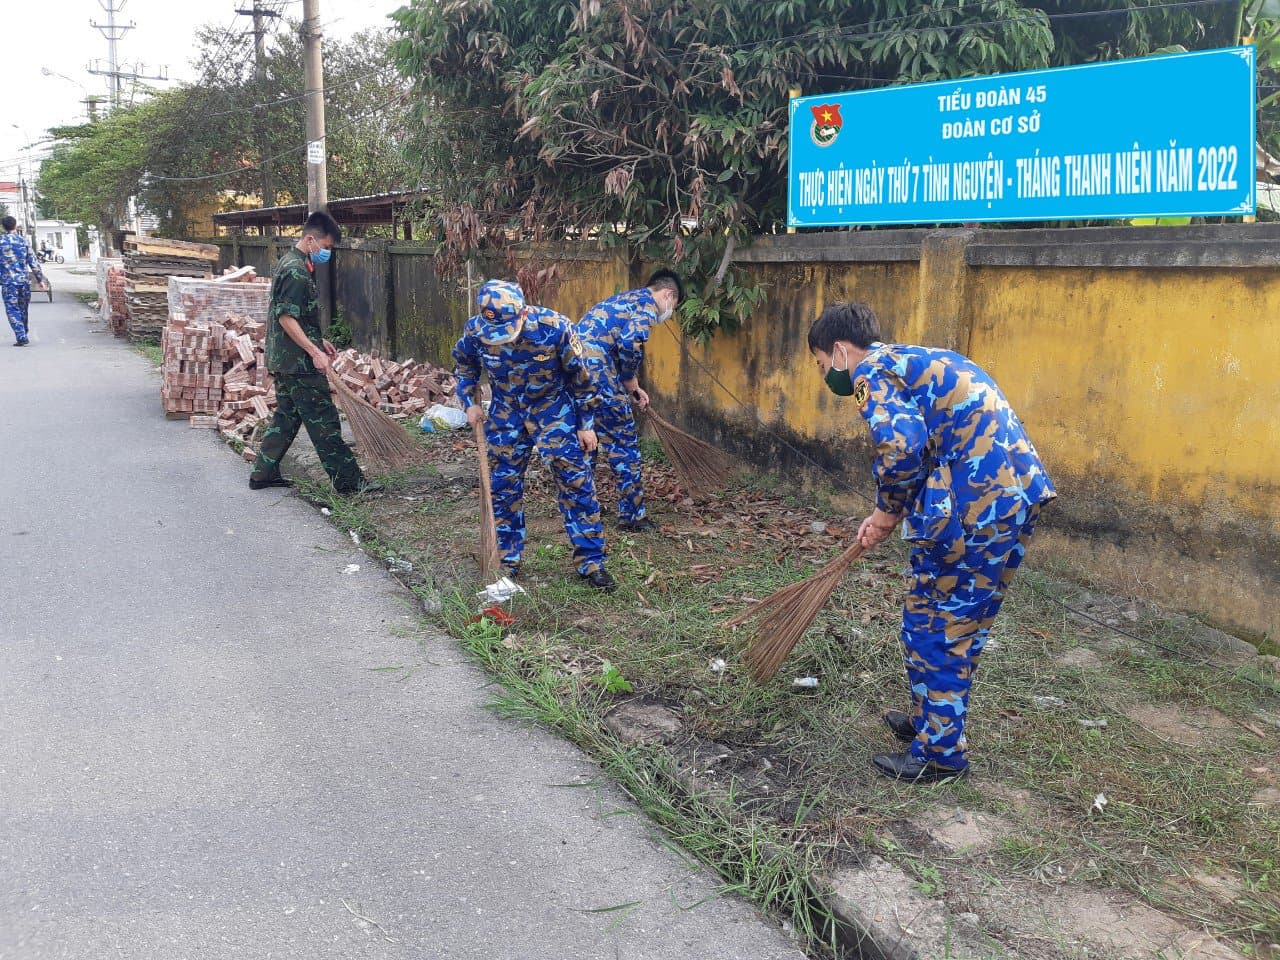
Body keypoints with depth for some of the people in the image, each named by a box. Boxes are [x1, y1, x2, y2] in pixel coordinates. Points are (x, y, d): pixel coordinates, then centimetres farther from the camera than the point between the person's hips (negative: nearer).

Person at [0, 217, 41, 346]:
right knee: (23, 309, 15)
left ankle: (21, 337, -11)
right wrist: (40, 278, 9)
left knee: (12, 309, 0)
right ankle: (24, 334, 25)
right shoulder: (24, 241, 2)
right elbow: (33, 262, 3)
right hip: (24, 280, 3)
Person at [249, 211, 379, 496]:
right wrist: (314, 351, -24)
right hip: (299, 363, -10)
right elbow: (286, 317, -23)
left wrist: (319, 340, 23)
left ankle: (263, 473, 23)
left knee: (287, 416, 17)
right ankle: (349, 482, -3)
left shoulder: (291, 263, 15)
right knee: (324, 421, -7)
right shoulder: (296, 270, -18)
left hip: (283, 360, 10)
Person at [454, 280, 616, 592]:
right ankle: (507, 559, 23)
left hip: (554, 408, -3)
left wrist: (586, 424, -7)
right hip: (505, 412, 3)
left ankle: (591, 562, 5)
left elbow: (581, 376, -13)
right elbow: (464, 364, 5)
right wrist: (469, 402, -4)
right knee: (503, 486, 7)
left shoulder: (554, 327, -29)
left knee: (575, 482, -5)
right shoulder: (476, 330, -21)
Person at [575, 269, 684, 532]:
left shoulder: (622, 299, 29)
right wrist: (632, 385, -3)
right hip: (597, 374, -9)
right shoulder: (648, 304, -1)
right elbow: (630, 344, -18)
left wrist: (630, 386, 32)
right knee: (624, 443, 4)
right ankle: (632, 516, 11)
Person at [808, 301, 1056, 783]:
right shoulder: (914, 360, 24)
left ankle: (940, 752, 16)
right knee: (960, 624, 22)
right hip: (1016, 490, 10)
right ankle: (932, 719, 38)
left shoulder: (871, 371, -5)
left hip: (974, 504, -10)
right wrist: (893, 513, 27)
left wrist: (888, 511, -4)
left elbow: (900, 444, -22)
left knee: (933, 628, 5)